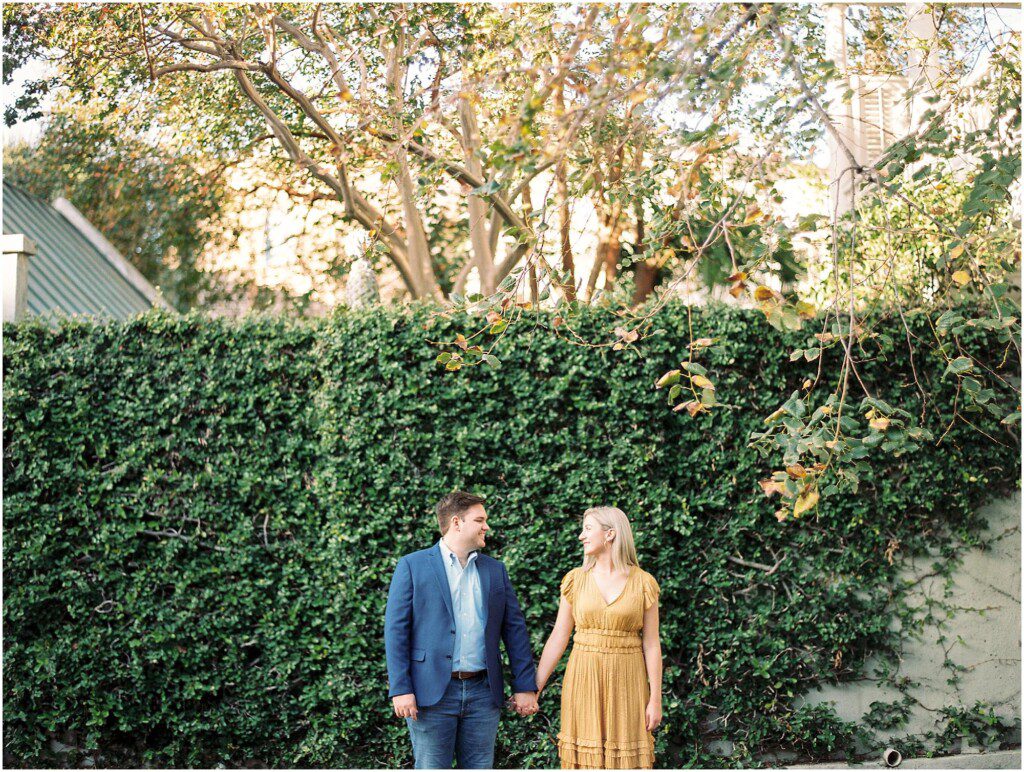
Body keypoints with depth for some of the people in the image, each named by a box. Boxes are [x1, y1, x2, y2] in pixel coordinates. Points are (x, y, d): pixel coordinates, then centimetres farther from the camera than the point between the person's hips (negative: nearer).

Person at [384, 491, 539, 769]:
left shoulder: (495, 570, 13)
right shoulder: (412, 566, -1)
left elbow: (515, 629, 12)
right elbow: (395, 630, -4)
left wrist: (525, 687, 5)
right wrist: (400, 690, -12)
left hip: (483, 692, 4)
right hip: (432, 691, -4)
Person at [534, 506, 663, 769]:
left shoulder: (643, 583, -1)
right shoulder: (576, 580, 4)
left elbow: (652, 644, 0)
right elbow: (558, 637, 5)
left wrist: (656, 698, -4)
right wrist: (534, 688, 1)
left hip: (626, 681, -1)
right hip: (584, 678, 2)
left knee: (626, 761, 0)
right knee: (586, 760, 2)